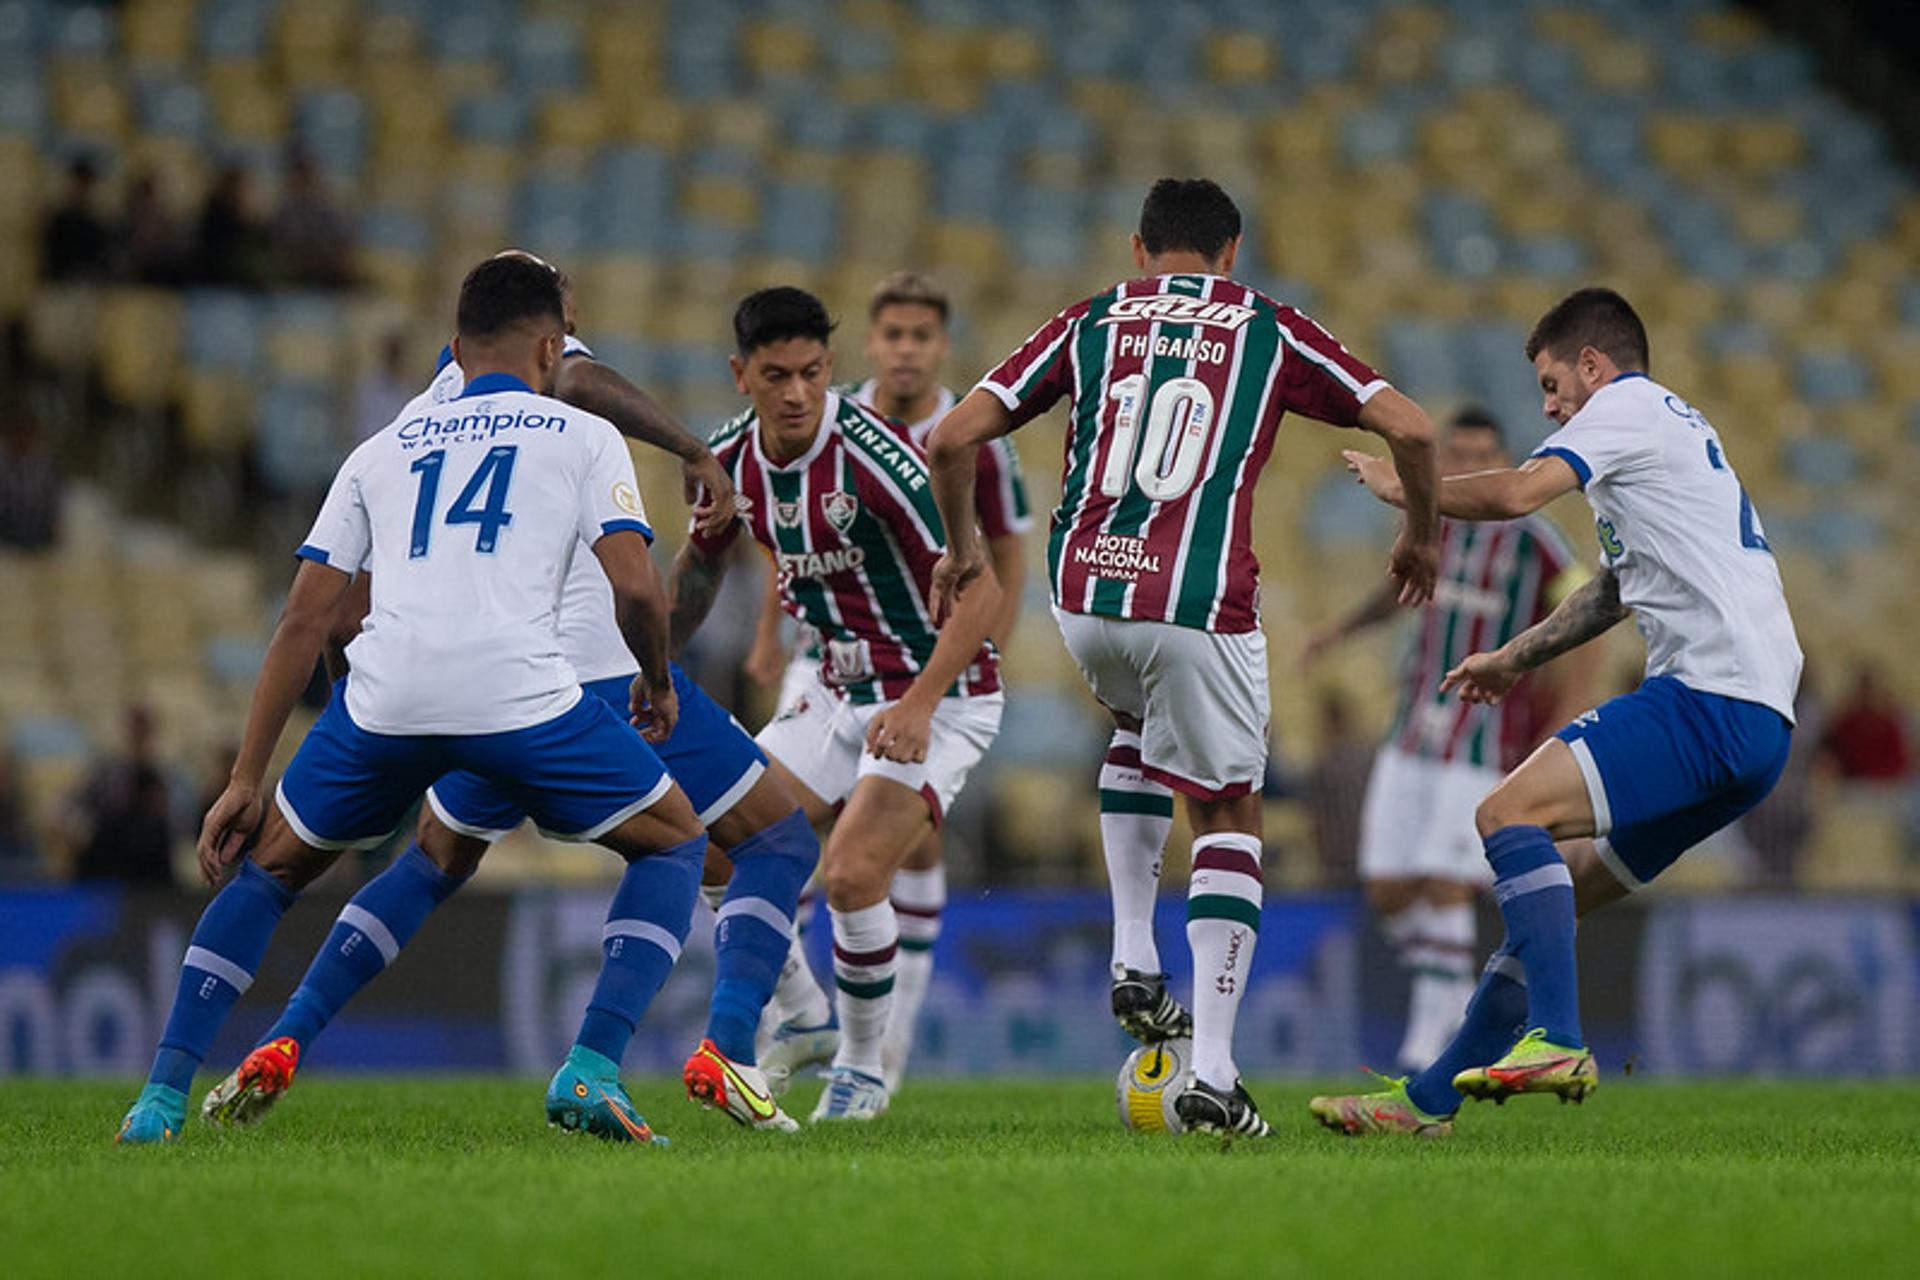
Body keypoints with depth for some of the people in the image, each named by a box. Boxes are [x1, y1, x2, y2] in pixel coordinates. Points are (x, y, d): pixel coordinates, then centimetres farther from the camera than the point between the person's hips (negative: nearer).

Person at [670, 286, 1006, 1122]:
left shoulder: (873, 454, -24)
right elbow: (700, 566, 19)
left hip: (937, 699, -7)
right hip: (843, 698, 7)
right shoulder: (731, 461, -3)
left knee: (852, 874, -22)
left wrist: (918, 705, -32)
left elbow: (980, 584, -24)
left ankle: (863, 1070, -1)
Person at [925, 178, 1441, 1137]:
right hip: (1200, 605, -3)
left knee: (1137, 726, 35)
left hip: (1084, 594, 3)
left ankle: (1134, 962, 20)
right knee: (1229, 821, 11)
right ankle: (1213, 1073, -2)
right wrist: (1423, 535, 20)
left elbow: (953, 438, 6)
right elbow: (1409, 428, 3)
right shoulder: (1269, 329, 9)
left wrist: (961, 547, 22)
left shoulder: (1089, 322, 13)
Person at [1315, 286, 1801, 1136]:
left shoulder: (1628, 404, 1)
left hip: (1711, 699, -10)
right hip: (1754, 719, 10)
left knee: (1509, 814, -18)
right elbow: (1621, 587, 41)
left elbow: (1517, 493, -14)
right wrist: (1517, 657, 40)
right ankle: (1426, 1100, 13)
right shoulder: (1680, 428, 31)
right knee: (1554, 892, 11)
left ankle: (1555, 1041, -29)